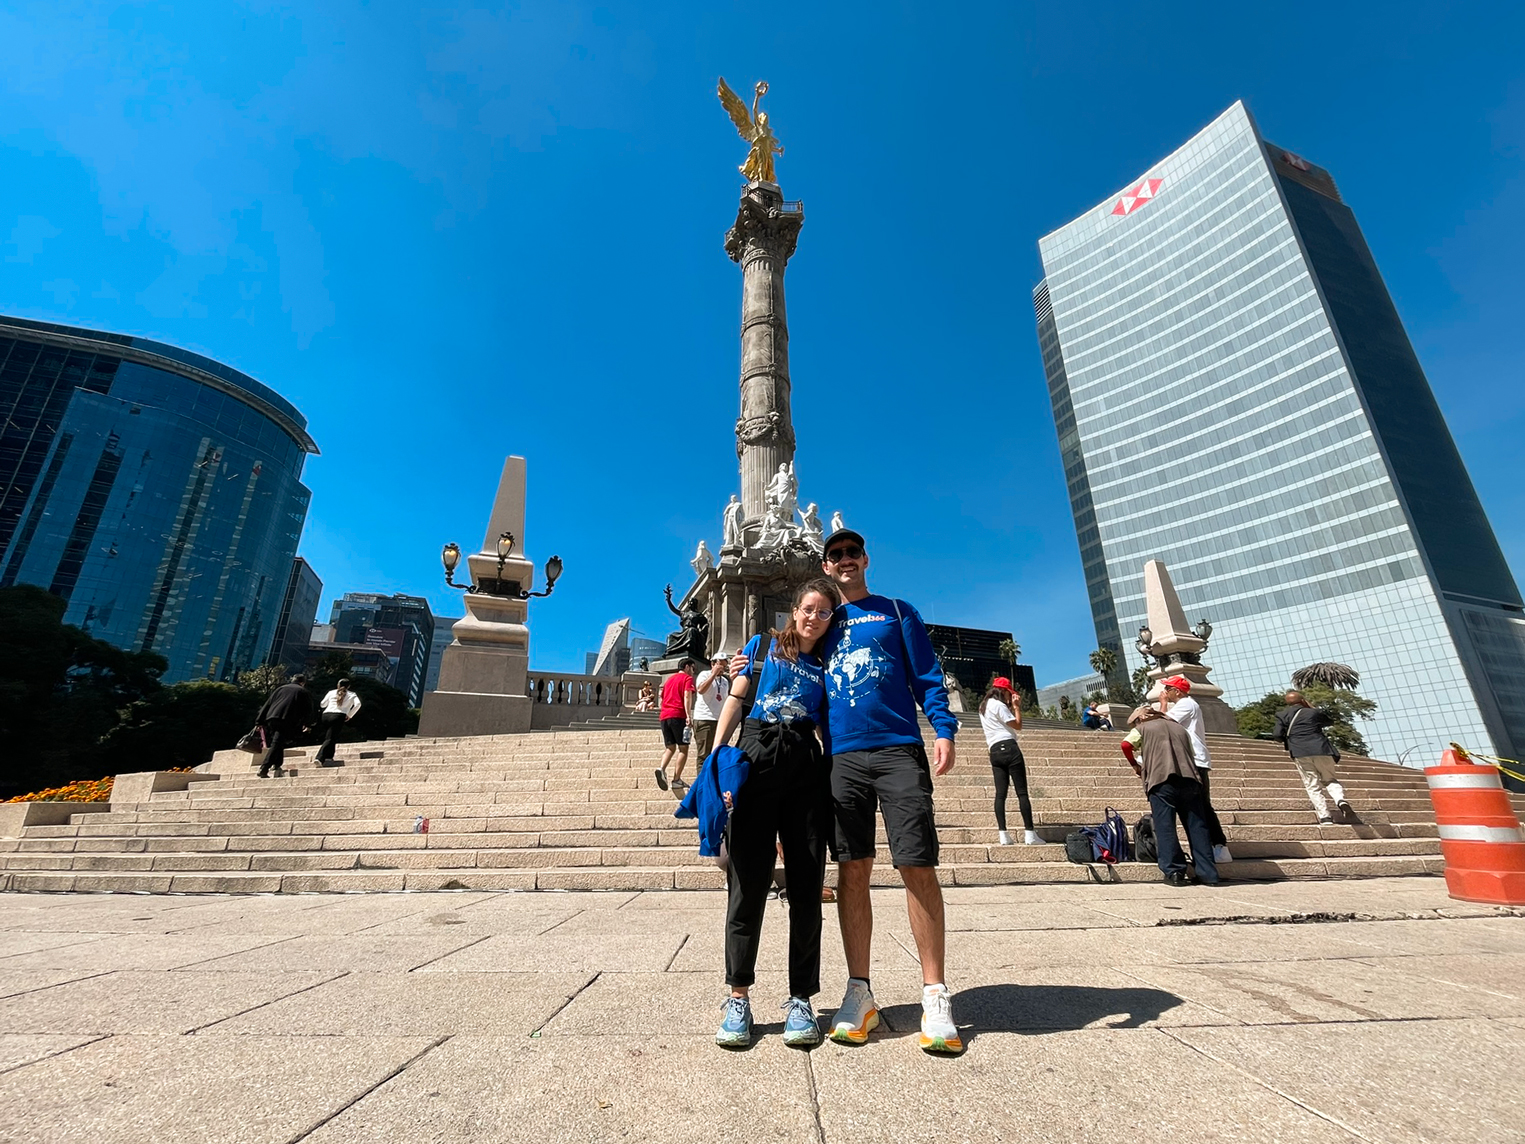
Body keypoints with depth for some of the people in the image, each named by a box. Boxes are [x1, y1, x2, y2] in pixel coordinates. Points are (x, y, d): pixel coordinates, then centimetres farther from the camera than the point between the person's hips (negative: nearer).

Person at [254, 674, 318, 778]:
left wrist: (260, 722, 21)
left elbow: (267, 704, 20)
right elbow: (309, 710, 18)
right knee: (277, 744, -8)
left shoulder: (280, 688, 24)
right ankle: (264, 769, -18)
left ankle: (277, 767, 16)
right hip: (287, 720, -5)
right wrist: (306, 724, 33)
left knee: (277, 743, 18)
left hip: (272, 717, 5)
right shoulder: (304, 692, 15)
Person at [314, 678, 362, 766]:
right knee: (330, 739, -9)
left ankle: (329, 757, 12)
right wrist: (350, 715, 5)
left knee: (327, 738, 16)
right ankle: (320, 758, -26)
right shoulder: (352, 695, 15)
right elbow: (358, 704, -3)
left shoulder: (331, 692, 21)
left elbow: (322, 705, 25)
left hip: (326, 715, 3)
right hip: (339, 716, -3)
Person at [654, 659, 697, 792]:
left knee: (670, 747, 11)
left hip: (664, 716, 7)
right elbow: (687, 696, -12)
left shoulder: (669, 678, 23)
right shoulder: (688, 678, 3)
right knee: (683, 747, 2)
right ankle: (676, 779, -2)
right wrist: (688, 715, -21)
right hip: (678, 715, -7)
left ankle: (662, 769, -15)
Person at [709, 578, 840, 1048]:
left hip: (807, 768, 2)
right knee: (747, 882, 1)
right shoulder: (762, 646, 14)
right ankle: (738, 997, 15)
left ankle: (800, 999, 17)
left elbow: (829, 729, 16)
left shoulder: (826, 668, 18)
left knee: (806, 886, 3)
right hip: (755, 759, -2)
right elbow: (735, 701, 7)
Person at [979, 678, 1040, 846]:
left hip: (995, 752, 8)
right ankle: (1029, 833, -4)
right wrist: (1016, 707, 5)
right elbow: (1018, 725, -5)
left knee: (1000, 793, 2)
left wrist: (1012, 707, 19)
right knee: (1022, 792, -4)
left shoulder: (983, 706, 20)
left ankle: (1003, 834, -4)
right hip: (1009, 748, -8)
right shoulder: (998, 705, -6)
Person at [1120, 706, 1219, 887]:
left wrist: (1134, 765, 11)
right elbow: (1192, 754, 25)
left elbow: (1126, 745, -3)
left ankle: (1174, 871, -5)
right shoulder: (1180, 728, 29)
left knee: (1165, 826, -2)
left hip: (1161, 780, -5)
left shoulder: (1143, 728, 13)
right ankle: (1208, 873, 8)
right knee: (1197, 826, 7)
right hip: (1189, 778, 5)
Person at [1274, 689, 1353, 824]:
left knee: (1313, 786, 4)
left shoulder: (1283, 715, 6)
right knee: (1329, 780, 18)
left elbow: (1277, 735, -2)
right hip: (1322, 750, 2)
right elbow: (1330, 720, 33)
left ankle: (1325, 817, -4)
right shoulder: (1314, 713, 11)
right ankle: (1341, 801, -10)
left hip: (1301, 753, -2)